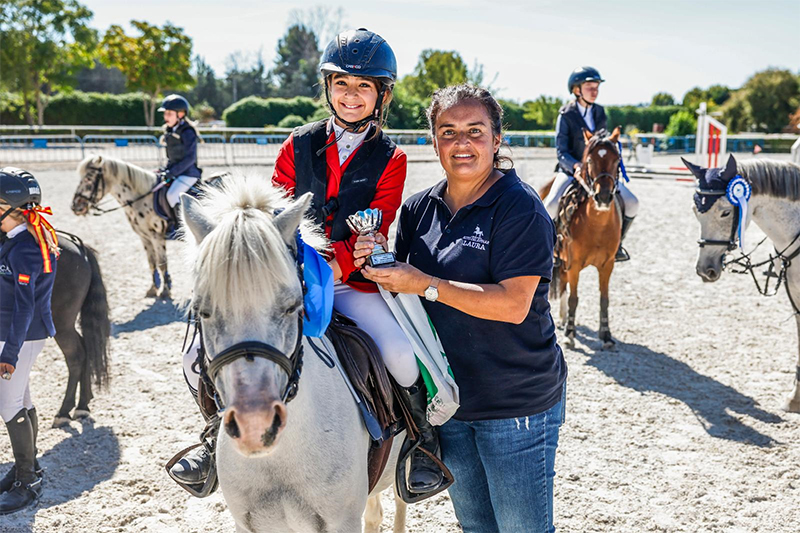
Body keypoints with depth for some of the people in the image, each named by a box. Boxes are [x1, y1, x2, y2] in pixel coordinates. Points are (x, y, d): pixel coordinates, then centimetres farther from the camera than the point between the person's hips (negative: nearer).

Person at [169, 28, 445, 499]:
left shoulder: (389, 160, 2)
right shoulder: (298, 146, 9)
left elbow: (372, 233, -8)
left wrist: (332, 265, -26)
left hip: (353, 283, -2)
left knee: (403, 357, -29)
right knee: (202, 359, -11)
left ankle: (424, 439, 4)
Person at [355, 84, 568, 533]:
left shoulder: (521, 207, -15)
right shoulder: (419, 208, 5)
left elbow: (513, 304, -24)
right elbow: (403, 279, 12)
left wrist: (425, 285, -25)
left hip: (517, 403, -6)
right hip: (447, 398, 6)